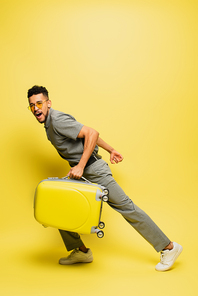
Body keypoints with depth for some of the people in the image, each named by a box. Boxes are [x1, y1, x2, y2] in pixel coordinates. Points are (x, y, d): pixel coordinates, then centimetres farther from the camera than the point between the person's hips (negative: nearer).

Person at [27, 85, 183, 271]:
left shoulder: (58, 121, -16)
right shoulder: (49, 124, 14)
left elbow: (92, 134, -25)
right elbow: (87, 134, 19)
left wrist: (80, 166, -27)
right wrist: (110, 150, 21)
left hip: (93, 169, -10)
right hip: (80, 173, 10)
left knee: (124, 206, -7)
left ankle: (169, 248, 2)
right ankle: (81, 251, 20)